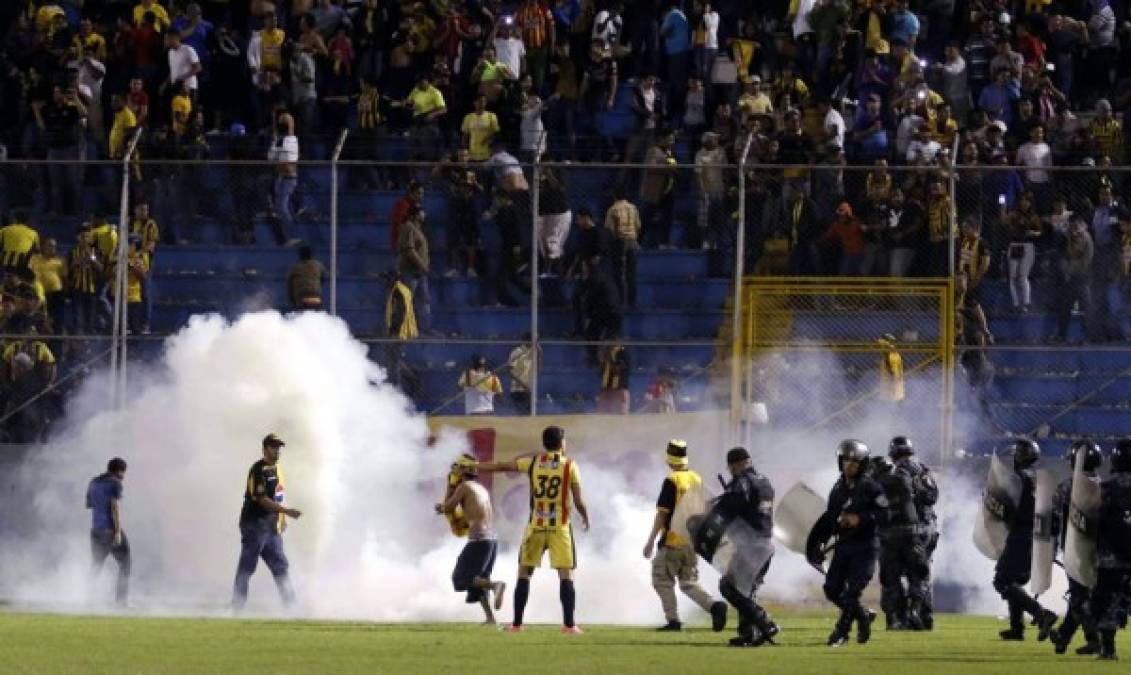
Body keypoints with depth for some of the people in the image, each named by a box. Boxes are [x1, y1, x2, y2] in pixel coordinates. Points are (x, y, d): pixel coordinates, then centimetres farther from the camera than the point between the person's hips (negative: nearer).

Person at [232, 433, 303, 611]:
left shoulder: (277, 469, 14)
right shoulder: (259, 470, -14)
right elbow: (262, 499, -21)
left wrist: (282, 520, 13)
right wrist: (287, 511, -26)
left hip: (272, 528, 9)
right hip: (255, 525, -9)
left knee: (280, 565, 8)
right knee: (247, 567, -5)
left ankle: (290, 605, 11)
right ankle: (237, 606, -2)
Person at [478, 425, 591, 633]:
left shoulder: (532, 463, 1)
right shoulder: (570, 466, -3)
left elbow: (501, 466, 11)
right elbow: (579, 501, -3)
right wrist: (586, 518, 17)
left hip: (536, 525, 2)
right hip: (560, 526, -2)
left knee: (524, 572, 11)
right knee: (566, 575, 1)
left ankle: (517, 623, 10)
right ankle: (569, 625, -5)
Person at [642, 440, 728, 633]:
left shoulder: (672, 481, -13)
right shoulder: (698, 480, 8)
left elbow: (662, 514, -15)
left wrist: (651, 541, -11)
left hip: (673, 541, -6)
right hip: (693, 542, 6)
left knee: (663, 580, 7)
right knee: (689, 583, 12)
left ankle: (673, 620, 0)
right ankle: (715, 606, -10)